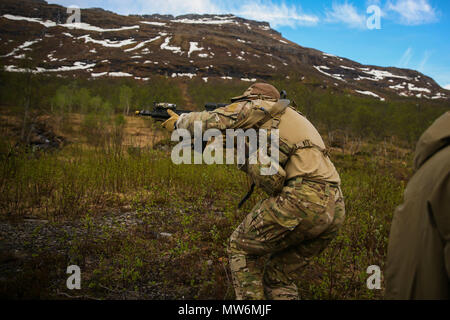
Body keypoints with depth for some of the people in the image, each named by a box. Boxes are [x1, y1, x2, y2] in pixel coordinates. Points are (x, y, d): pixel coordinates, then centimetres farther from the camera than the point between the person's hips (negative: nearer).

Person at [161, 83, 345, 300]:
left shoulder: (259, 107, 10)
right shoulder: (288, 121, 33)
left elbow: (210, 121, 2)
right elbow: (259, 170, 33)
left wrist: (178, 122, 21)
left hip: (301, 200, -8)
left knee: (240, 249, 13)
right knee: (279, 278, 21)